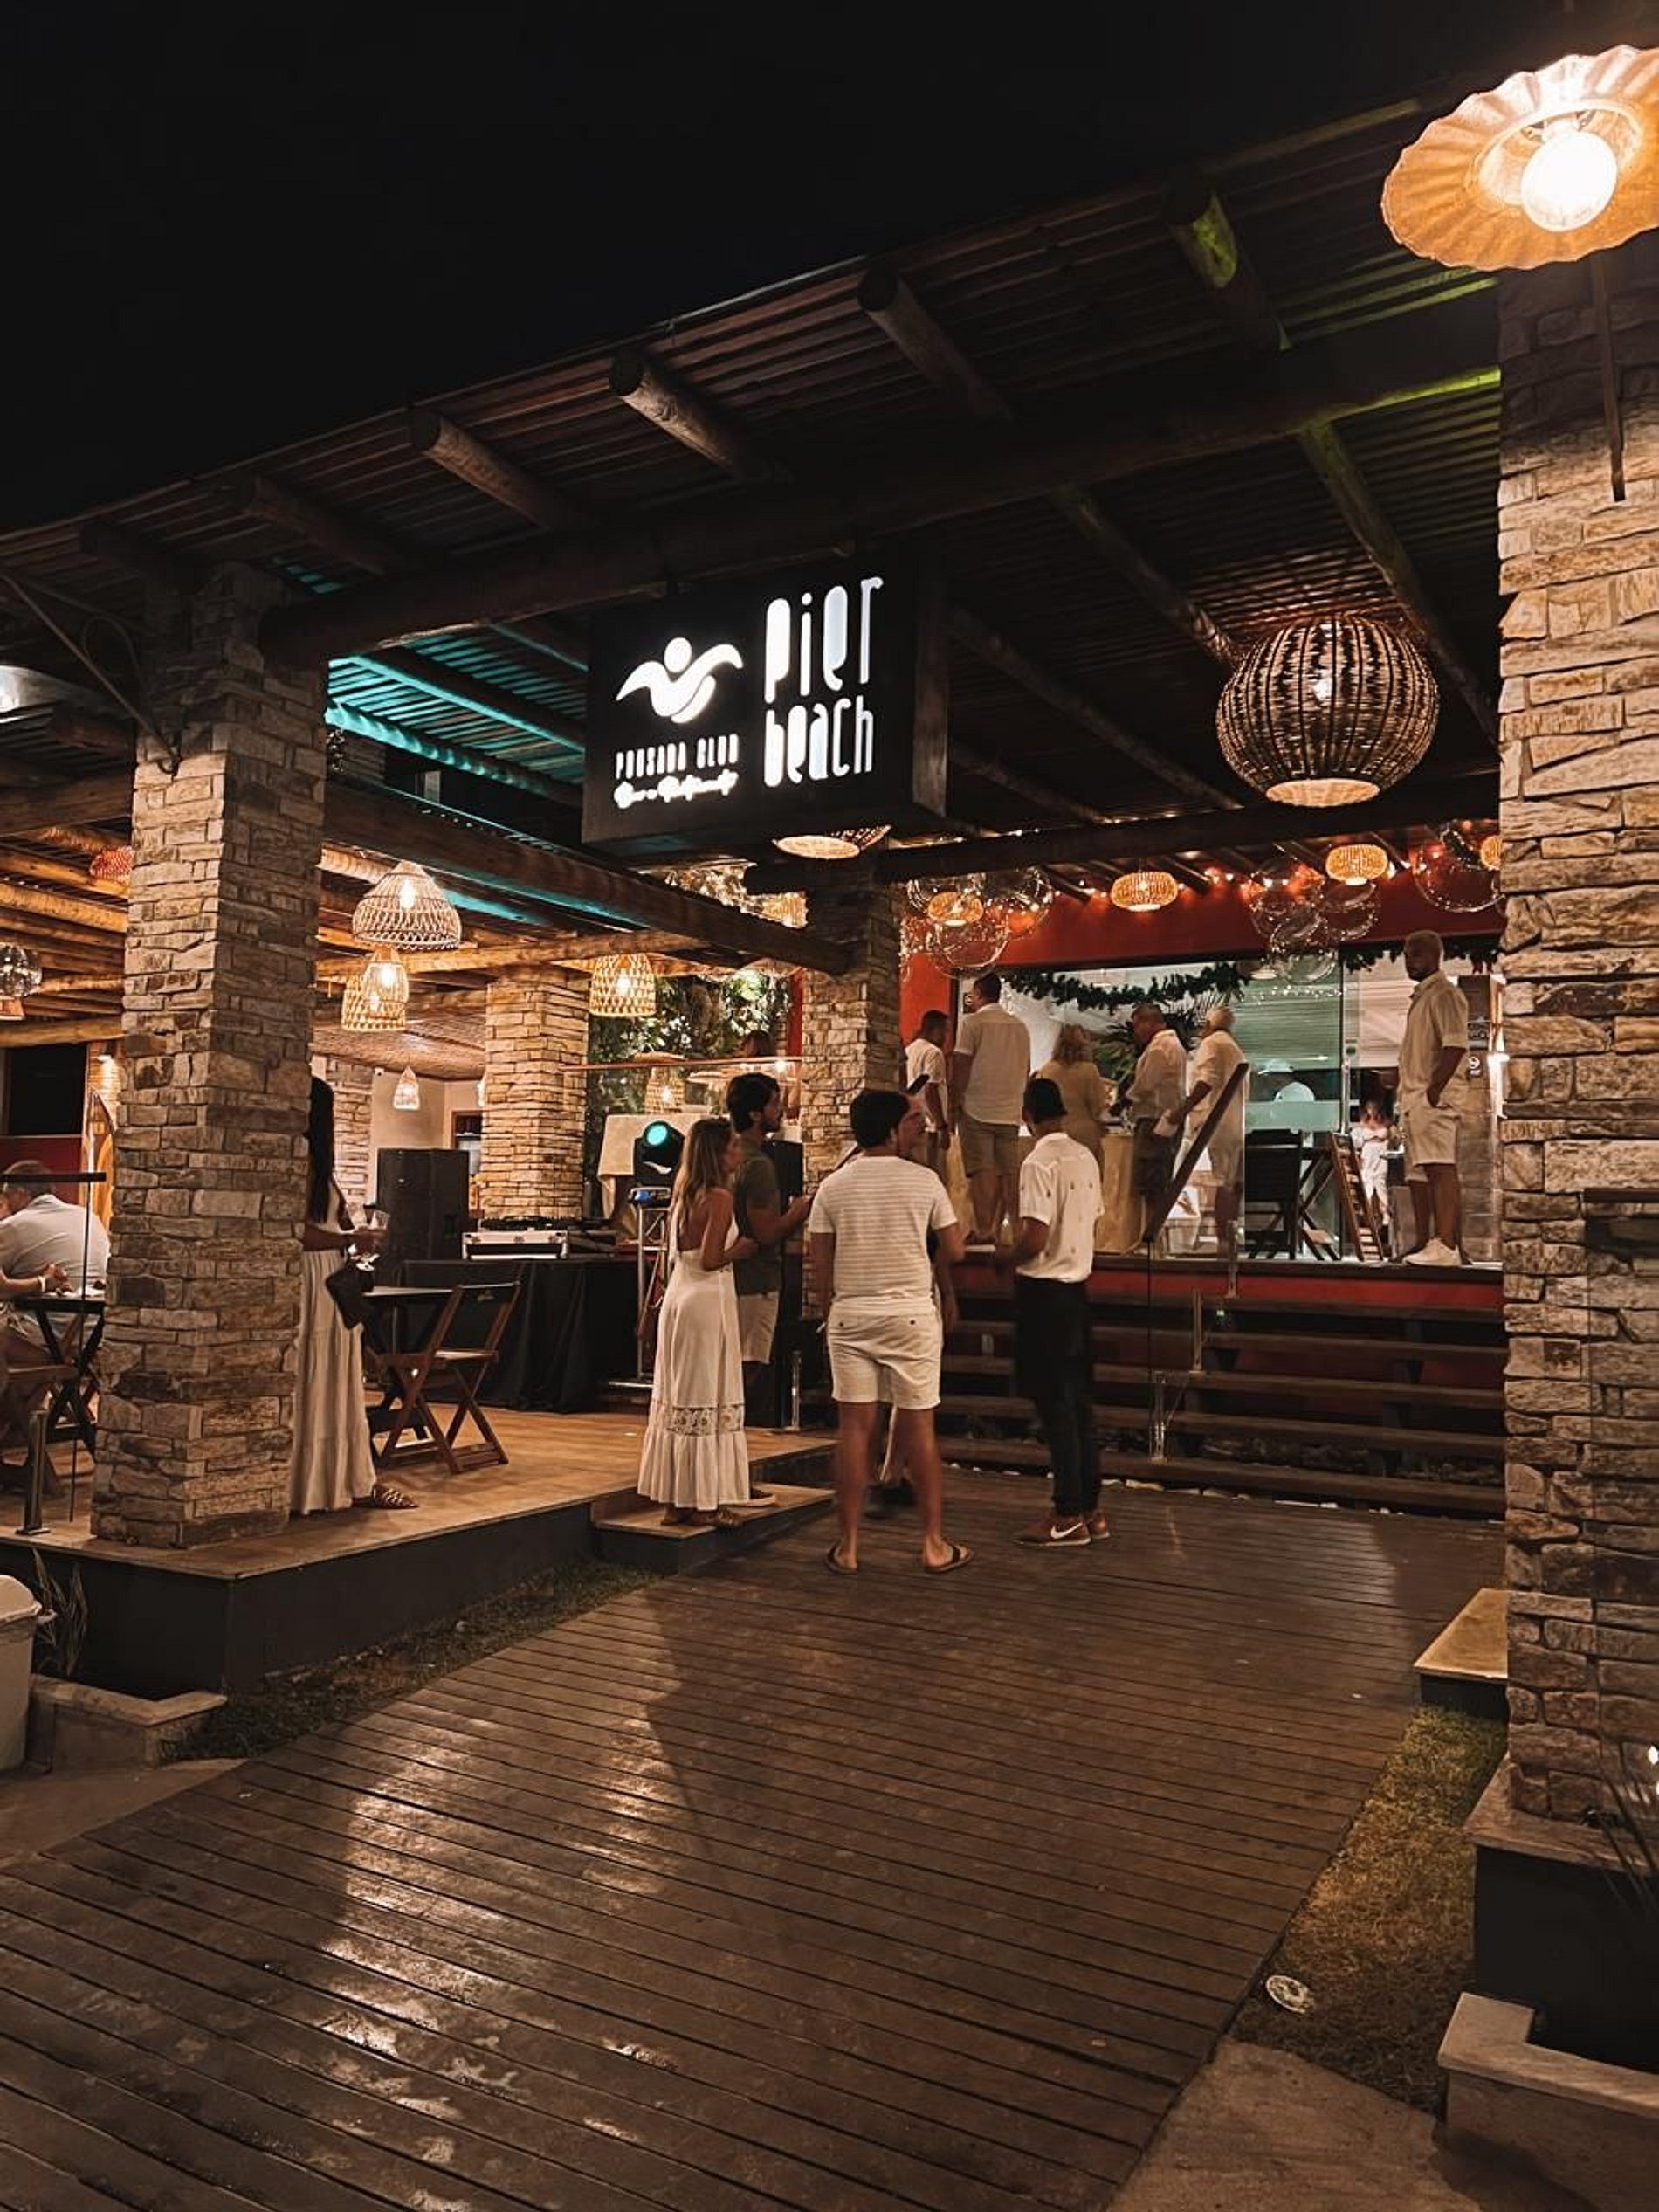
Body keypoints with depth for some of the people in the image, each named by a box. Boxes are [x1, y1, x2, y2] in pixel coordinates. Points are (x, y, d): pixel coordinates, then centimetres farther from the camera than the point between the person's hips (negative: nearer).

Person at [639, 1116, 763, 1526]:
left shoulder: (684, 1195, 12)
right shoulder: (720, 1198, -14)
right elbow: (709, 1260, -20)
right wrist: (741, 1250, -3)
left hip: (678, 1295, 9)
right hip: (708, 1298, -9)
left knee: (678, 1396, 11)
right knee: (708, 1398, -2)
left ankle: (675, 1499, 18)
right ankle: (704, 1502, 3)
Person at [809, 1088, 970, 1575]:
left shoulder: (833, 1187, 1)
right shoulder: (924, 1181, -4)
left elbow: (819, 1265, 3)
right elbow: (954, 1252, 0)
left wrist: (828, 1312, 17)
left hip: (850, 1316, 2)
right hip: (911, 1315, -2)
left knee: (853, 1428, 5)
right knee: (919, 1428, 6)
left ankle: (848, 1546, 10)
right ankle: (934, 1544, 13)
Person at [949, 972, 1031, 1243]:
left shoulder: (972, 1022, -4)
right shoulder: (1019, 1026, 13)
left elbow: (961, 1066, -8)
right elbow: (1026, 1068, 17)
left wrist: (955, 1103, -2)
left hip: (977, 1109, -5)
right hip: (1010, 1111, 5)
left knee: (981, 1171, -6)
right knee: (1009, 1172, 5)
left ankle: (984, 1231, -9)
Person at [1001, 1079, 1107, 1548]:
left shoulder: (1039, 1163, -16)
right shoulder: (1086, 1158, 8)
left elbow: (1035, 1238, -22)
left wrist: (1008, 1259, -4)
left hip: (1044, 1291, -8)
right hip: (1078, 1285, 8)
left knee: (1055, 1405, -1)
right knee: (1080, 1402, 13)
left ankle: (1068, 1517, 5)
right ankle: (1090, 1508, 20)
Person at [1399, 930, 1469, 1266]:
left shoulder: (1444, 994, -7)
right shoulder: (1420, 996, 24)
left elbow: (1455, 1045, -18)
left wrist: (1434, 1089, -23)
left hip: (1434, 1097, -11)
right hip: (1415, 1096, 11)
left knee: (1440, 1168, -18)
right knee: (1417, 1172, 13)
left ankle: (1447, 1246, -25)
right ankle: (1424, 1244, 19)